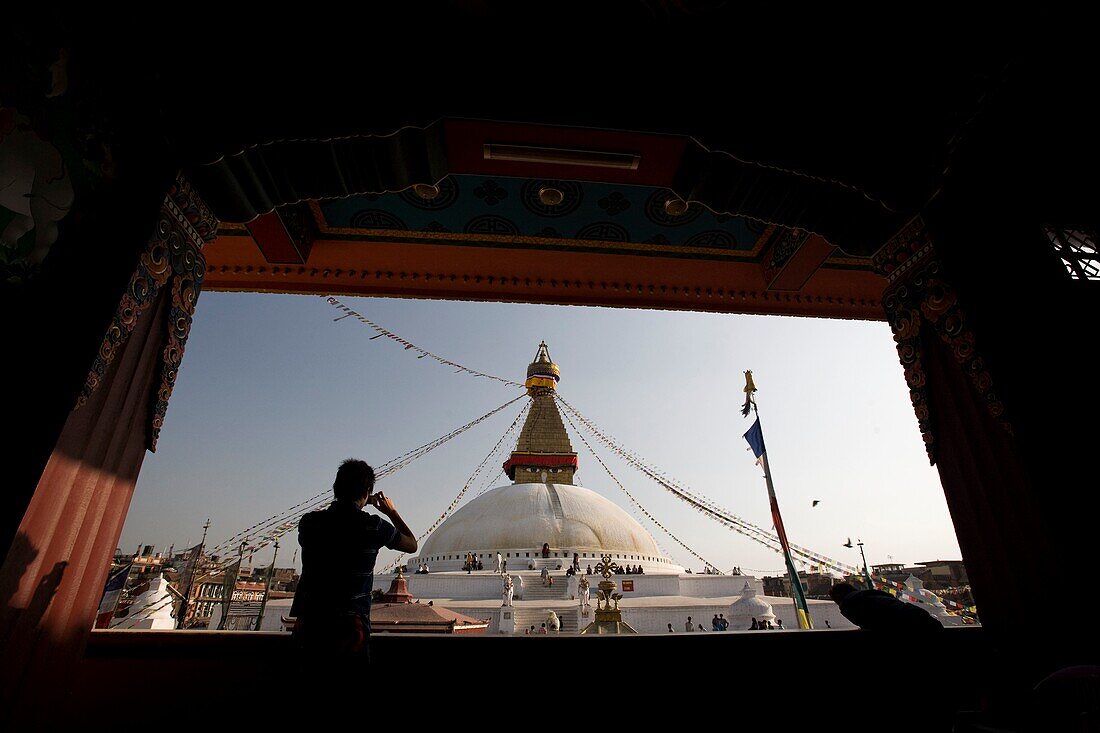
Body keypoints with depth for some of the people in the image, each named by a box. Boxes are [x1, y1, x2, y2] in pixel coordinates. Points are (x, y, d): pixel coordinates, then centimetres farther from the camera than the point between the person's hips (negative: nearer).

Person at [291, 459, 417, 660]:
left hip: (308, 625, 4)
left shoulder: (309, 522, -4)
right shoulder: (373, 526, -14)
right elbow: (412, 545, 4)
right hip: (349, 628, -4)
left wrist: (350, 507, 21)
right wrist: (392, 512, 16)